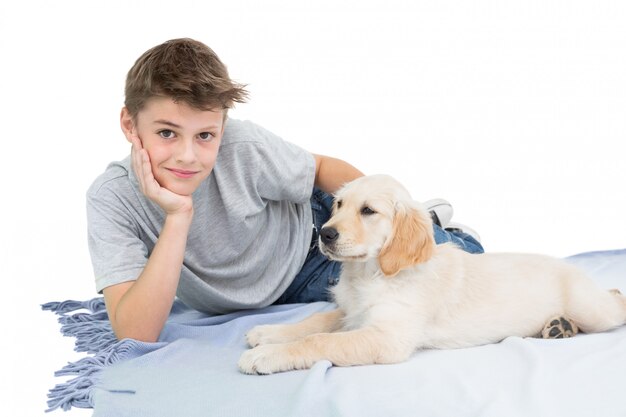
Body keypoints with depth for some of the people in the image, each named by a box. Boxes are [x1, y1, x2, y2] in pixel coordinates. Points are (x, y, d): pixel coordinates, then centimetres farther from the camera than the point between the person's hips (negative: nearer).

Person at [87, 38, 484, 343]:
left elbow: (323, 168, -9)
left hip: (312, 239, 0)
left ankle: (424, 223, 26)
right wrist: (178, 218, -44)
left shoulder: (245, 147, -31)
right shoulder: (112, 198, -30)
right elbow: (135, 335, -36)